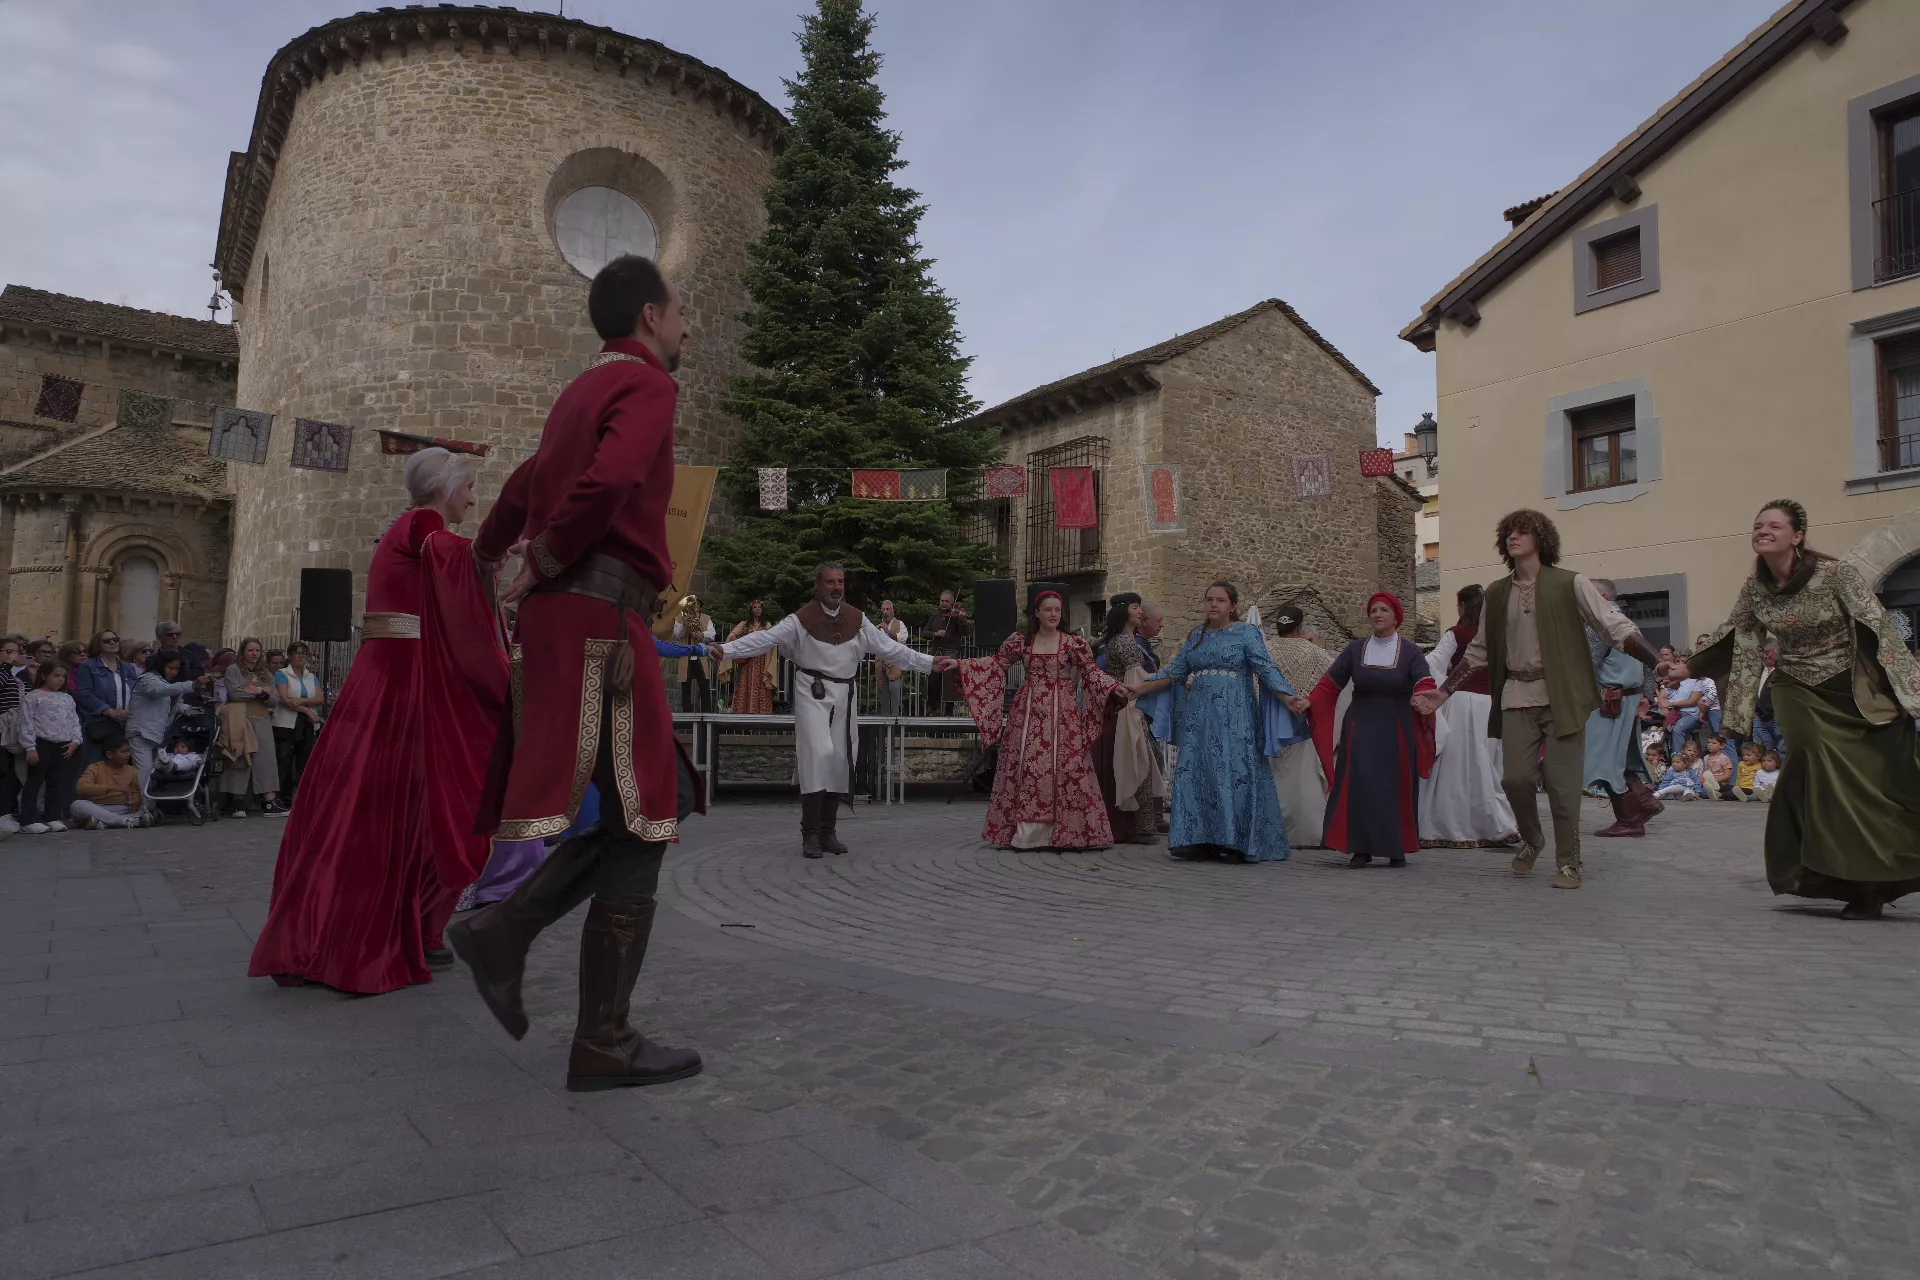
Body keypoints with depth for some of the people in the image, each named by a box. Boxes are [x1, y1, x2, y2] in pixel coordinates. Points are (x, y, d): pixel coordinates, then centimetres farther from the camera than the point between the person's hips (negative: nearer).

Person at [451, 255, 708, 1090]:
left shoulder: (584, 390, 24)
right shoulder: (648, 383, -4)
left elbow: (527, 483, 35)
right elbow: (608, 482, -22)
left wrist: (487, 555, 50)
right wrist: (543, 566, -8)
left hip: (565, 611, 9)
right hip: (599, 611, -9)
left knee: (656, 801, 12)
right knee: (642, 813, -6)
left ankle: (504, 930, 8)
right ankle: (603, 1043, -1)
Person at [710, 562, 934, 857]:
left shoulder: (857, 620, 7)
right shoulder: (802, 619, -5)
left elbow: (890, 648, 9)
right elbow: (765, 639, -11)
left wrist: (930, 663, 5)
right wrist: (725, 649, -24)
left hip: (844, 695, 5)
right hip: (812, 693, -4)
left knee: (840, 760, 6)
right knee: (818, 754, -16)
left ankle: (828, 832, 19)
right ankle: (810, 834, -7)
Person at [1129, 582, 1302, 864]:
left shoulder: (1246, 632, 0)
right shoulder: (1196, 635, 14)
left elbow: (1266, 669, -8)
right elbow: (1175, 671, 16)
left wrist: (1289, 698, -21)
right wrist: (1140, 688, 10)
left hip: (1234, 717, -5)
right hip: (1200, 716, 5)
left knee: (1234, 773, -7)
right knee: (1196, 774, 0)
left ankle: (1236, 842, -2)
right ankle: (1200, 840, 5)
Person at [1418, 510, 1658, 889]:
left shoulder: (1569, 584, -2)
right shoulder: (1497, 593, 10)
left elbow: (1616, 625, -6)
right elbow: (1479, 650, 17)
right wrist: (1444, 691, 14)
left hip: (1561, 696, -3)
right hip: (1517, 697, 3)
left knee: (1562, 784, -2)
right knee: (1515, 777, -2)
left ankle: (1568, 863, 14)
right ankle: (1531, 840, 26)